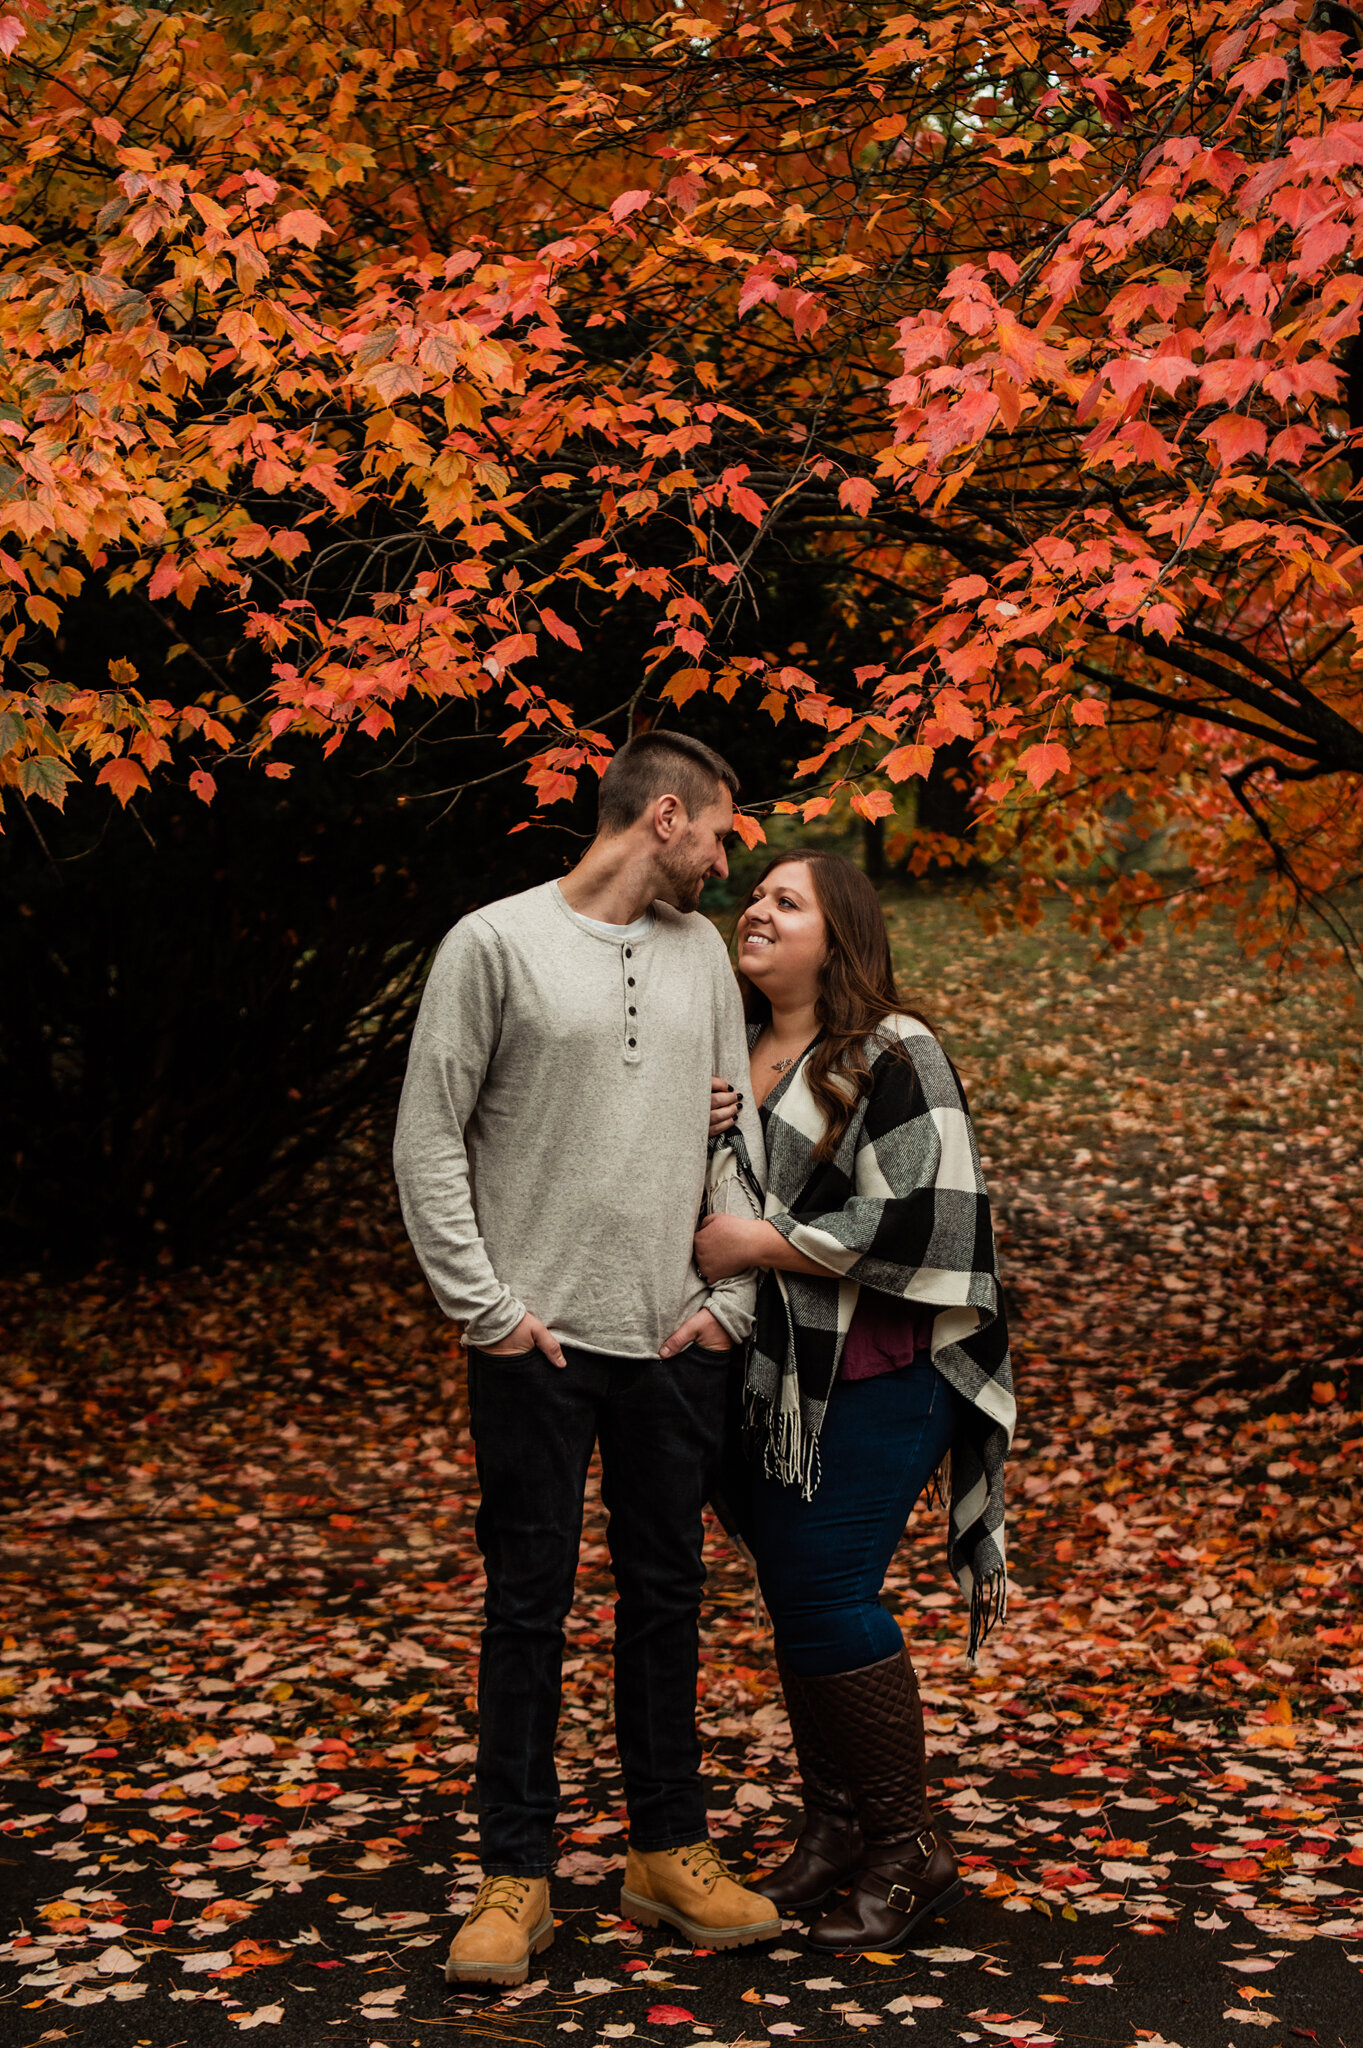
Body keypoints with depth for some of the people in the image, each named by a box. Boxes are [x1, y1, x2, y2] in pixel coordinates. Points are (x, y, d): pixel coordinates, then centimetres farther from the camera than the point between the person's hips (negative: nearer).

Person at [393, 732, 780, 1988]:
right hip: (538, 1343, -4)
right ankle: (517, 1880, 12)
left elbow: (740, 1136, 12)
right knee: (530, 1604, 2)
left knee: (667, 1594, 11)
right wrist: (485, 1306, -10)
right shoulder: (497, 943, -5)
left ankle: (671, 1855, 24)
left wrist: (731, 1298, 4)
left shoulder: (701, 951, 10)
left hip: (677, 1343, 4)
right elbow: (429, 1141, -5)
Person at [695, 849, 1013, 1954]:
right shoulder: (736, 1050, 13)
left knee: (828, 1594, -9)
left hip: (871, 1380, -8)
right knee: (791, 1597, 11)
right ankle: (835, 1825, 26)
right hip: (769, 1375, 8)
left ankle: (910, 1849, 7)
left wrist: (763, 1241, -16)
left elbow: (918, 1219, -20)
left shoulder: (894, 1056, -11)